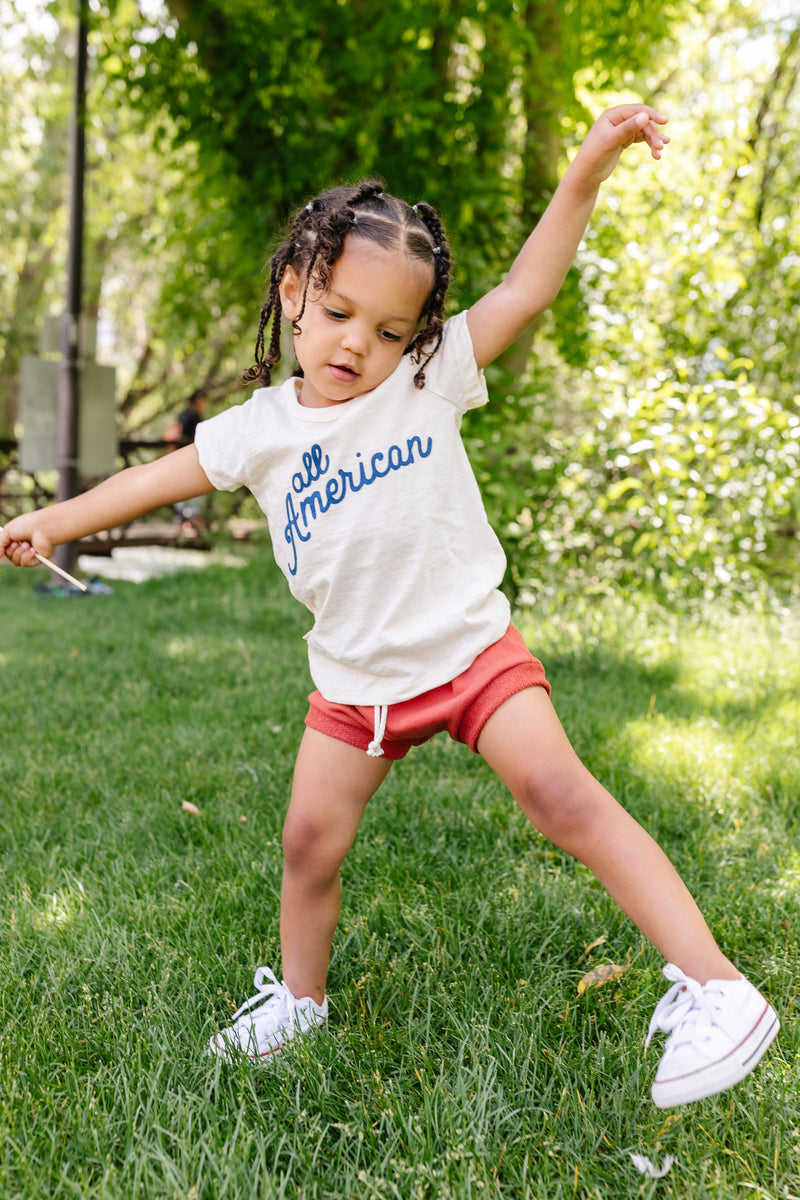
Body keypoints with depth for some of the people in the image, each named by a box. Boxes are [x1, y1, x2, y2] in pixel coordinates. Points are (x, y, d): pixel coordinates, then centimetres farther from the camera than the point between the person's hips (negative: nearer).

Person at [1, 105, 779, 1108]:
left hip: (470, 647, -3)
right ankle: (299, 998, 35)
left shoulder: (429, 381, -9)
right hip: (355, 680, 4)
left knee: (560, 794, -20)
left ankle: (713, 987, -15)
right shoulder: (260, 430, -2)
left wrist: (590, 166, -23)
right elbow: (162, 476, 10)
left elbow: (525, 288, -14)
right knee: (309, 841, 8)